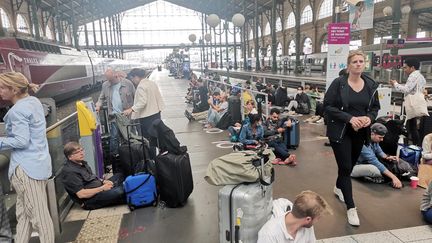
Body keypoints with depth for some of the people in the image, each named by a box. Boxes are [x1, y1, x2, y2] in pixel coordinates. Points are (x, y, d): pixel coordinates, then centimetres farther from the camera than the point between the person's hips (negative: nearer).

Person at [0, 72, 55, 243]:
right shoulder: (34, 101, 10)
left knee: (37, 215, 1)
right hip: (39, 163, 9)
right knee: (24, 212, 17)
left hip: (26, 167, -9)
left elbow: (21, 141, -20)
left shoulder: (17, 110, -16)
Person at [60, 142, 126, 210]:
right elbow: (81, 194, -24)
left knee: (119, 175, 13)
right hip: (89, 200, -11)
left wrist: (104, 181, 2)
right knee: (118, 192, -29)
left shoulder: (82, 163, 11)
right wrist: (102, 188, -20)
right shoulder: (69, 172, -19)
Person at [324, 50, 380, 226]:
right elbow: (328, 106, -14)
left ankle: (338, 187, 47)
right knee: (345, 167, -5)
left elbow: (375, 107, 10)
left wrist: (369, 117, -13)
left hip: (360, 133, 5)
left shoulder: (371, 85, 3)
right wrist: (349, 118, -23)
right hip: (340, 132, -5)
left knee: (350, 165, 19)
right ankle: (351, 208, 5)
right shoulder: (338, 83, -11)